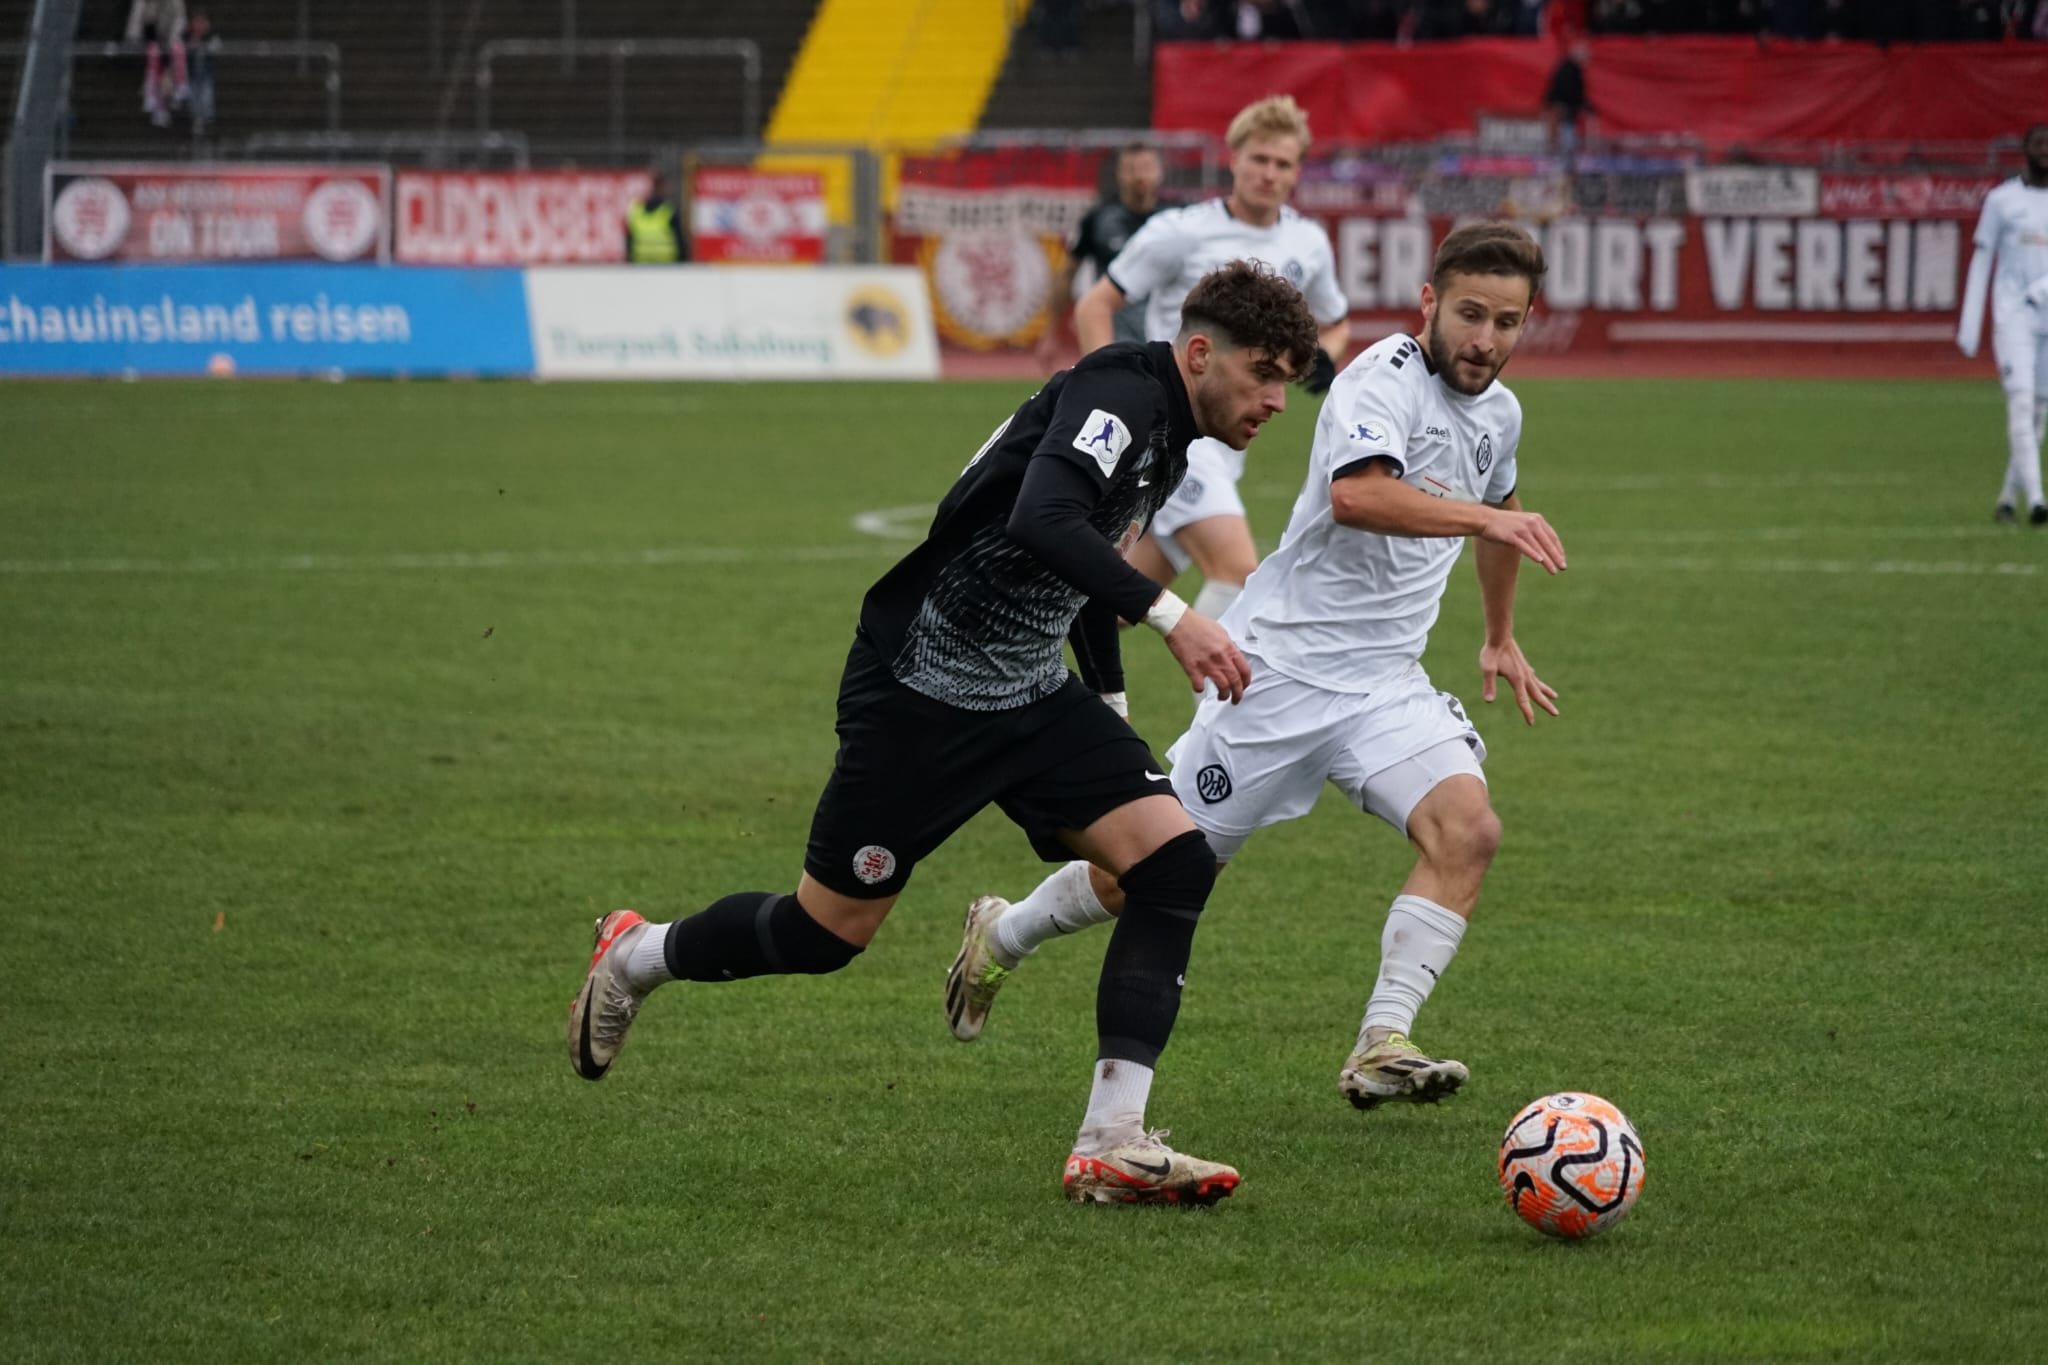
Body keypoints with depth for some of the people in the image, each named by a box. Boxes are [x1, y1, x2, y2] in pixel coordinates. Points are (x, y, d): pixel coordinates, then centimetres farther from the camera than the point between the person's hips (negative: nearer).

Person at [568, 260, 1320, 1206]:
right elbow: (1042, 520, -40)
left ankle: (1112, 1144, -14)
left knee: (1173, 860, -13)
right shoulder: (1118, 394, -21)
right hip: (920, 692, -9)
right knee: (830, 931, 5)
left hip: (1030, 698, 9)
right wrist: (1169, 614, -46)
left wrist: (1110, 711, 28)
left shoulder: (1164, 434, 9)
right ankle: (636, 958, 35)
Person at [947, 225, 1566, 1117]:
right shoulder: (1384, 380, -17)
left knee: (1467, 827, -21)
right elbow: (1355, 495, -38)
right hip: (1284, 664, -6)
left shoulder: (1498, 413, 9)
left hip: (1385, 681, 6)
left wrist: (1501, 637, 41)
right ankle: (1001, 936, 32)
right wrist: (1486, 517, -47)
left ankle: (1381, 1048, -22)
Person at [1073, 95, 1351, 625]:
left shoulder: (1308, 244, 9)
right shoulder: (1180, 232, -7)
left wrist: (1323, 355, 3)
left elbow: (1335, 322, 27)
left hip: (1226, 441, 7)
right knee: (1238, 571, -24)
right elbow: (1094, 306, -2)